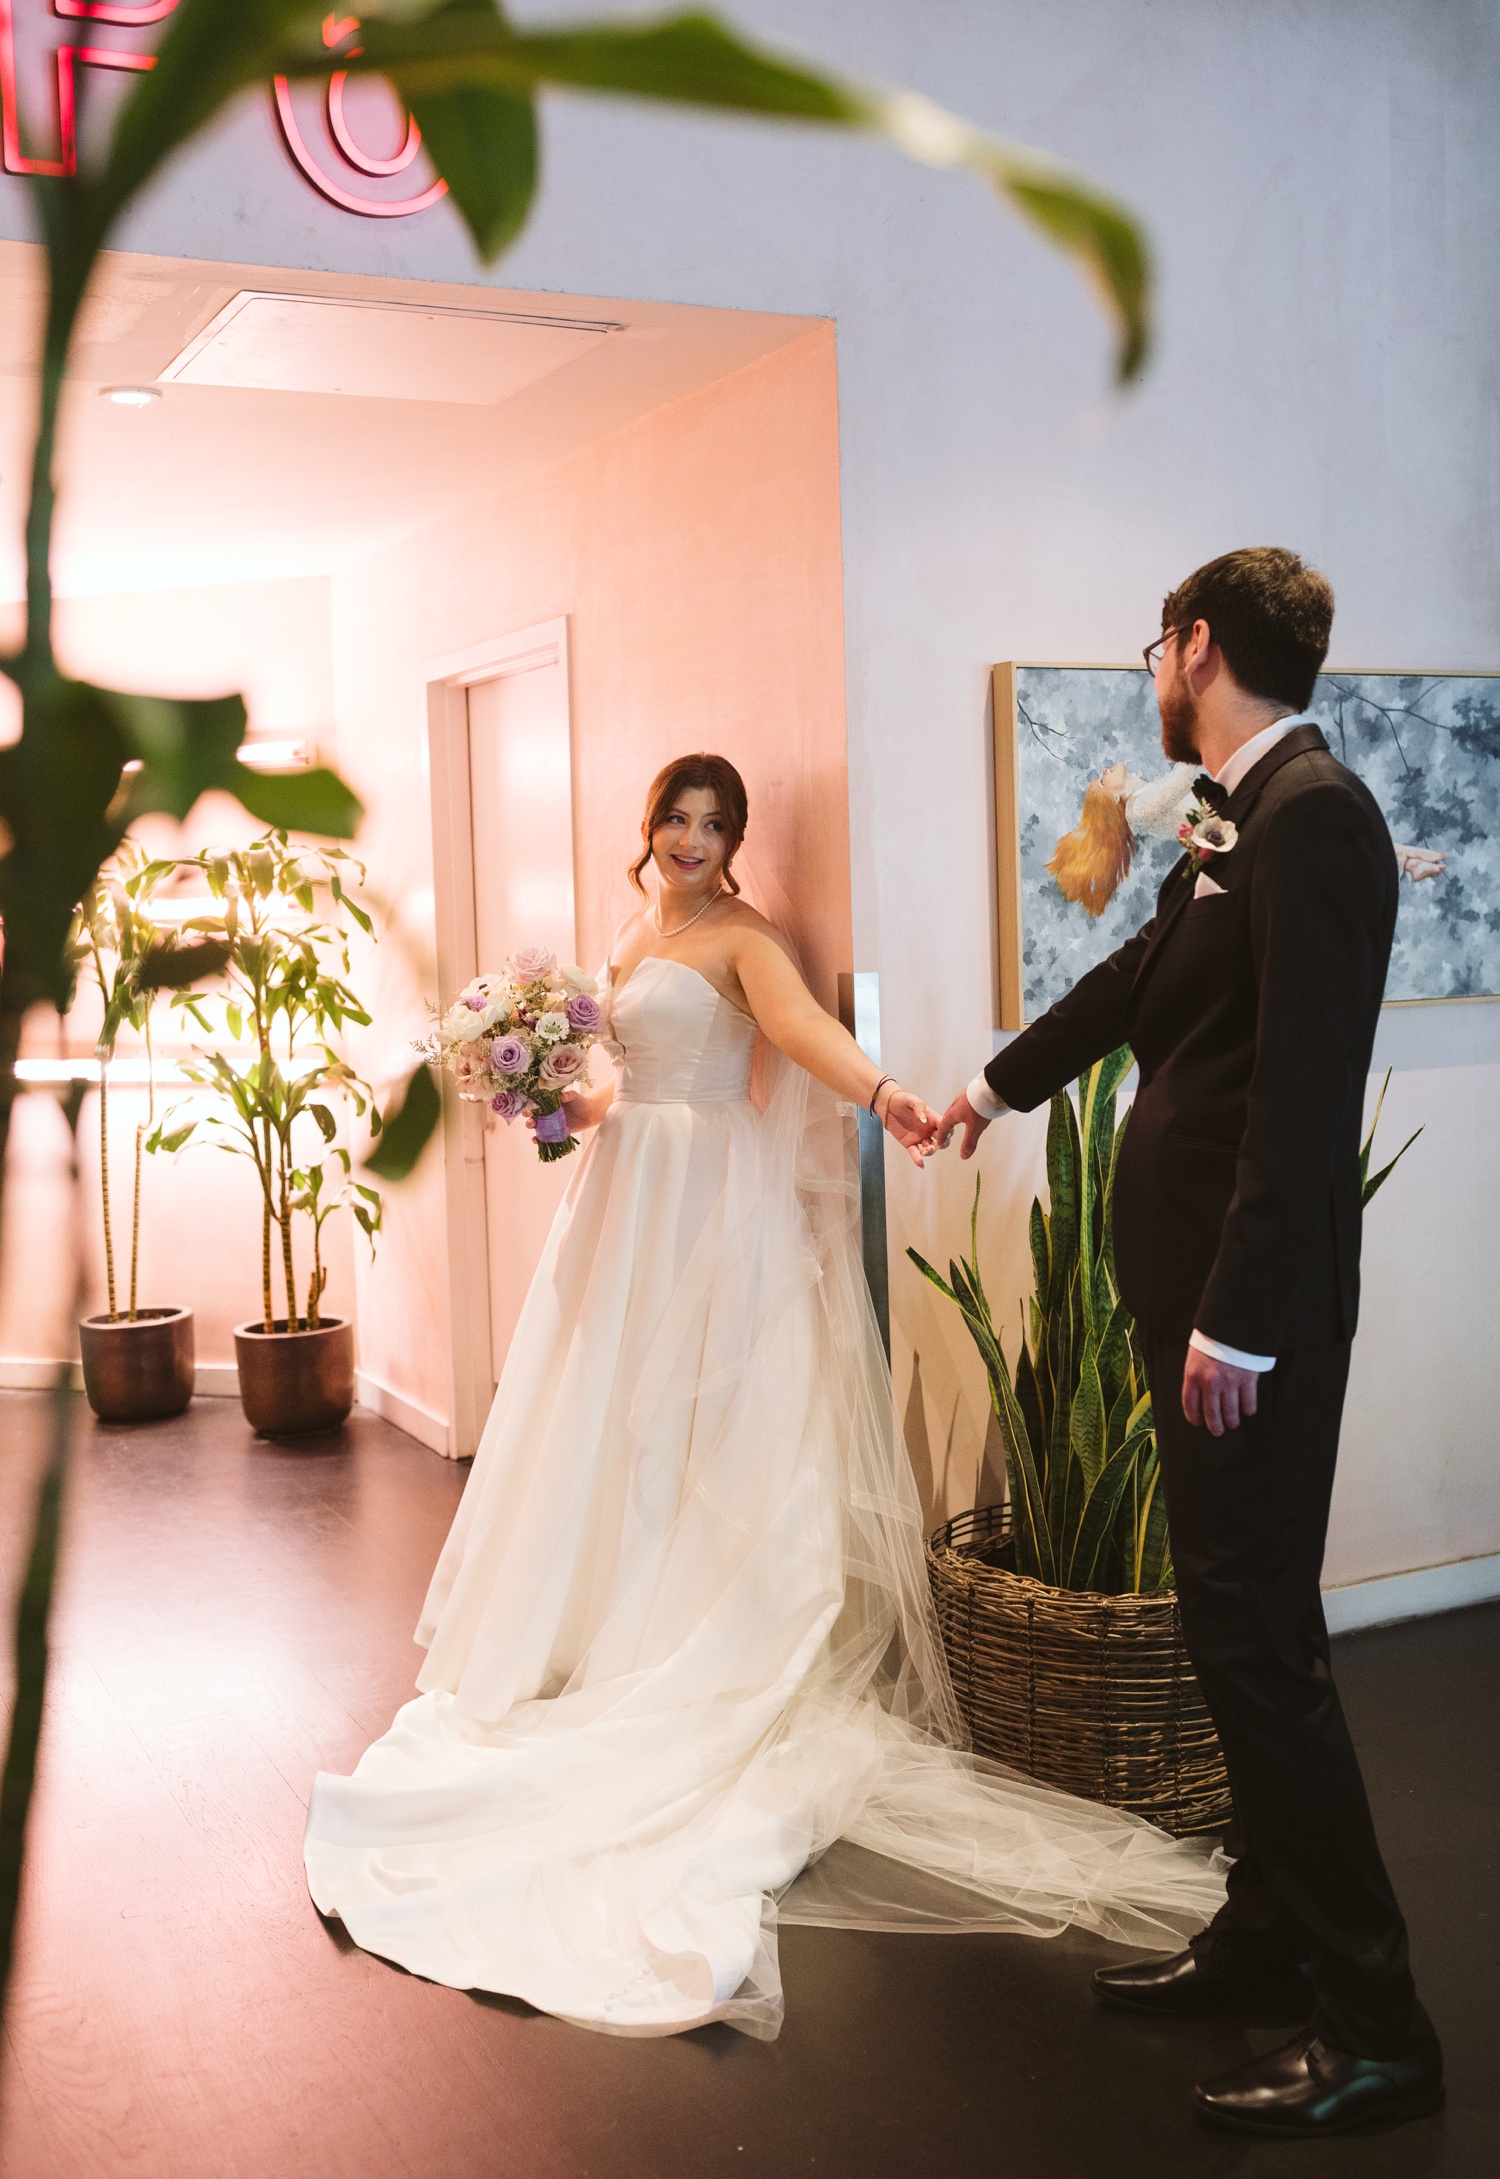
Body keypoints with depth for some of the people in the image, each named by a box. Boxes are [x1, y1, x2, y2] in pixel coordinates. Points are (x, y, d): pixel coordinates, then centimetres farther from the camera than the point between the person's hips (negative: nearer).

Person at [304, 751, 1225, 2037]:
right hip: (631, 1201, 8)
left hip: (716, 1207, -8)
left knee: (709, 1429, -5)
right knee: (617, 1420, 10)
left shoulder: (743, 936, -8)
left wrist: (879, 1090, -47)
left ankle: (708, 1666, 3)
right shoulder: (634, 937, 16)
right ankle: (620, 1645, 22)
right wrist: (577, 1109, 7)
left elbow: (799, 1019, -29)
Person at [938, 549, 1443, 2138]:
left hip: (1253, 1303, -9)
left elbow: (1306, 1090, -22)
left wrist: (1237, 1322, -23)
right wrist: (1000, 1084, 44)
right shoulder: (1242, 821, 14)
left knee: (1253, 1639, -4)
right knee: (1239, 1629, 16)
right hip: (1201, 1283, 10)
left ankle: (1372, 2023, 9)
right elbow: (1142, 979, 30)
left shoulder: (1313, 816, -15)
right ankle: (1269, 1937, 31)